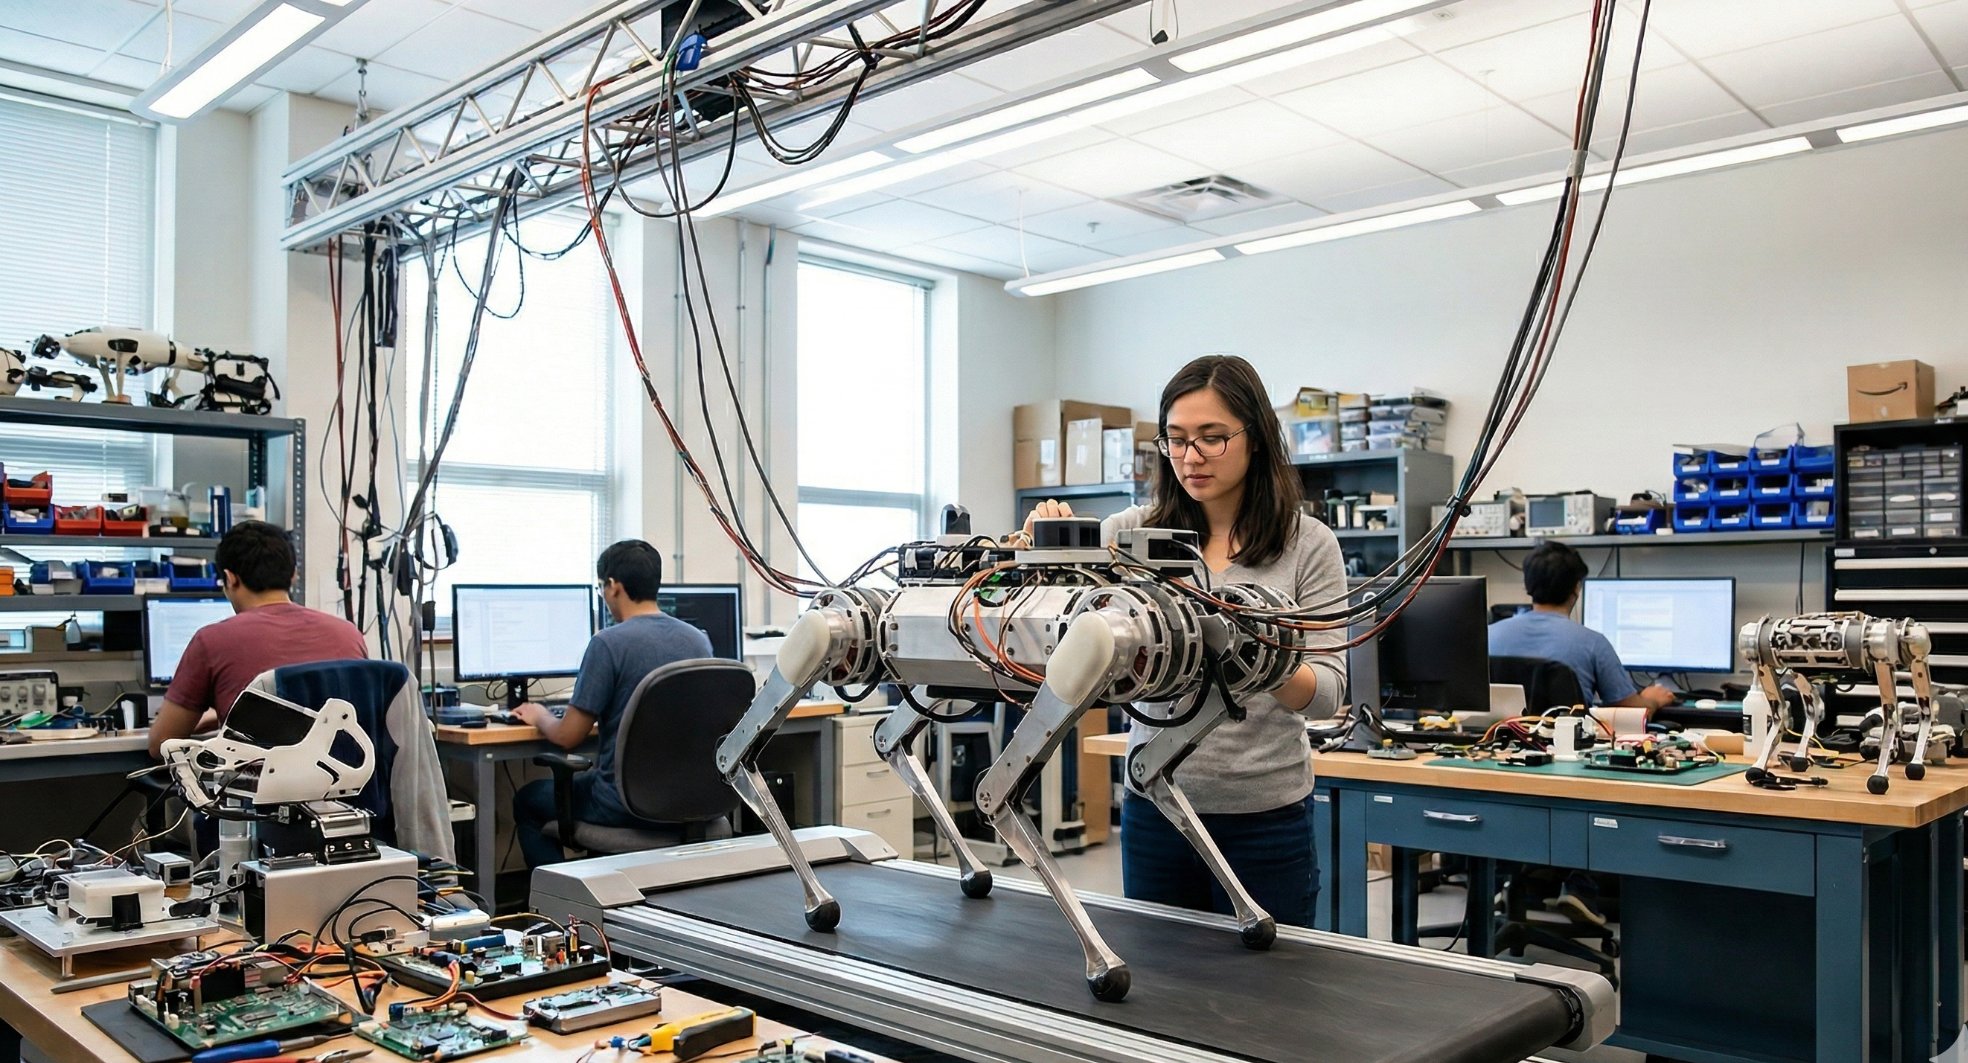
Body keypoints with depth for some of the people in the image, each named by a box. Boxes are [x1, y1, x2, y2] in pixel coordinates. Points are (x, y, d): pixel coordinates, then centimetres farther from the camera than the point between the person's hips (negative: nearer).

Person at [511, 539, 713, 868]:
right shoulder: (698, 640, 2)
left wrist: (540, 717, 10)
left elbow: (568, 736, -12)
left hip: (629, 803, -6)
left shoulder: (608, 643, -17)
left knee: (527, 800, 21)